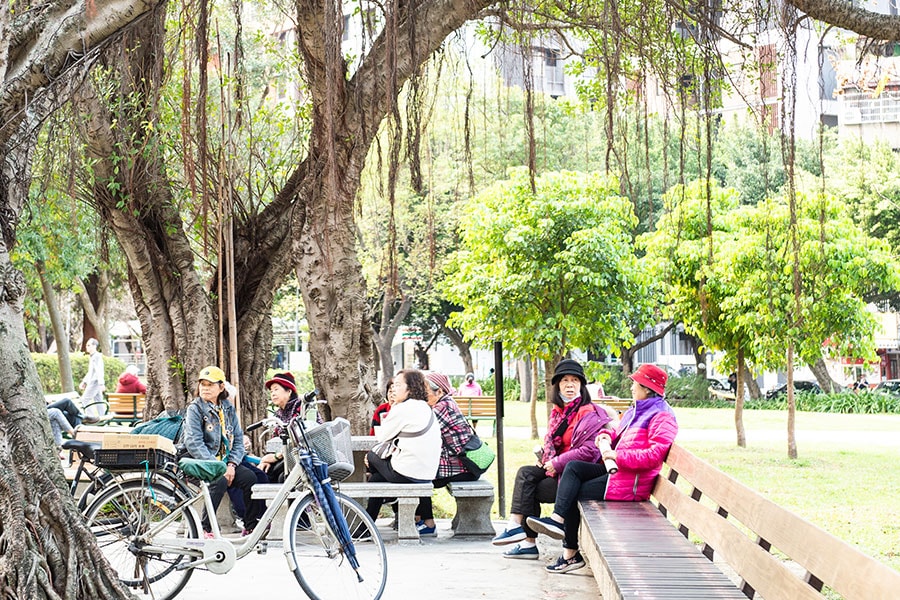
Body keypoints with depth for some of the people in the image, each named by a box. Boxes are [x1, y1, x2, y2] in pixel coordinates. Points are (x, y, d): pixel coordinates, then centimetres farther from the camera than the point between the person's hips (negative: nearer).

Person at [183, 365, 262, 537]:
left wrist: (232, 464, -8)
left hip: (226, 463, 5)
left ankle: (251, 526, -12)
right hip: (202, 463, -5)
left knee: (250, 477, -22)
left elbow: (238, 439, 11)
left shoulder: (228, 408, 14)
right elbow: (194, 443, -12)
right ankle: (205, 529, -27)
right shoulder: (195, 409, -1)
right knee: (220, 481, -34)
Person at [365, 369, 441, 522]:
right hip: (428, 473, 9)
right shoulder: (425, 407, 13)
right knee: (375, 478, 23)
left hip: (408, 474, -9)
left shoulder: (403, 409, -15)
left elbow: (382, 437, -4)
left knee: (371, 455, 15)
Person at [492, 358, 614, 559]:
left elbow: (590, 450, -22)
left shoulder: (589, 414, -13)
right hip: (556, 469, 8)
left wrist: (557, 463, -18)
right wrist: (543, 458, 5)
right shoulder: (558, 412, 15)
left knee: (531, 491, -16)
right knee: (525, 473, -13)